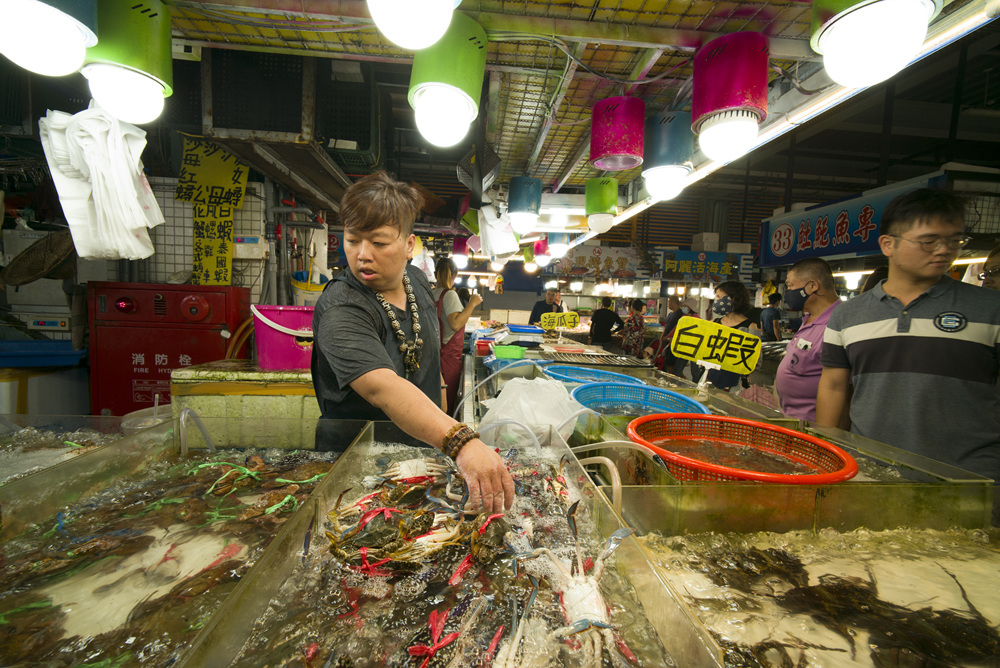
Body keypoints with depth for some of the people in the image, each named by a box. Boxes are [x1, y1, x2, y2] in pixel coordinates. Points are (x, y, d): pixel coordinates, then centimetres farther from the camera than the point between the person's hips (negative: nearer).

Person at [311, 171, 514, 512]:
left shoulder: (417, 280, -5)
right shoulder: (339, 309, -29)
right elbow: (382, 387, -46)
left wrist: (439, 392, 16)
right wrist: (462, 443, -57)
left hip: (424, 443, 6)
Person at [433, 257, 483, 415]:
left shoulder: (432, 294, 7)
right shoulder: (450, 294, -13)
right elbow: (456, 324, -25)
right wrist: (472, 303, -16)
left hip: (435, 348, 7)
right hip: (450, 353, -7)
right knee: (449, 396, 2)